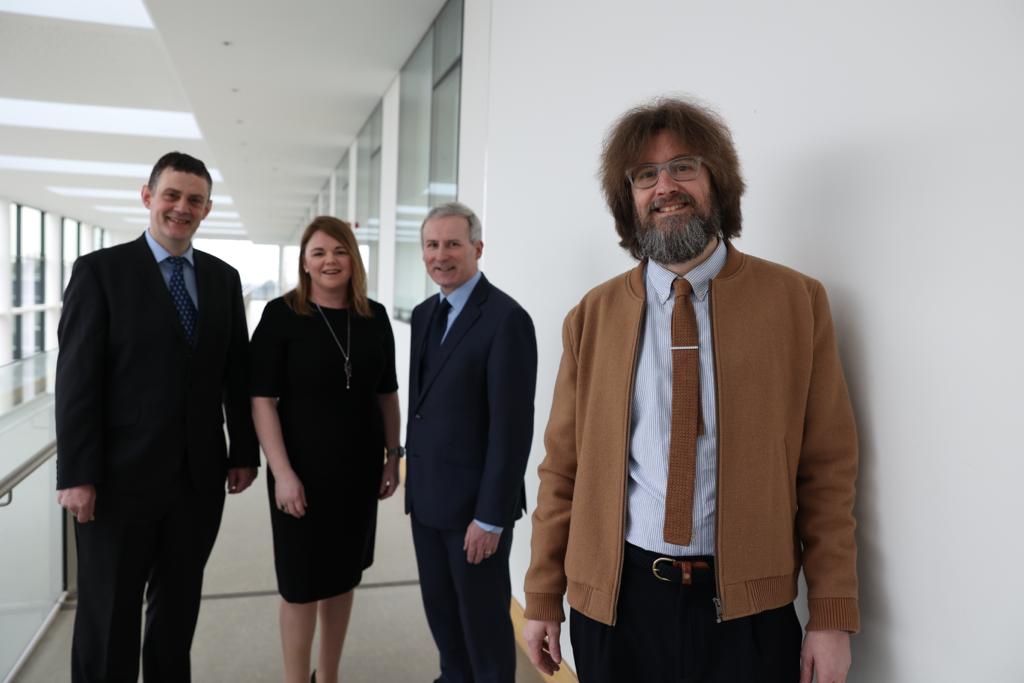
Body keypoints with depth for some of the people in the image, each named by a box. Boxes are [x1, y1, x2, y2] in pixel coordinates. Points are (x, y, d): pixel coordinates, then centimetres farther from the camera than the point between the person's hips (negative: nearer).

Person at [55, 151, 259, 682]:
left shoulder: (223, 278, 7)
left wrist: (244, 452, 7)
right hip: (121, 476, -3)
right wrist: (77, 475, -13)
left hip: (199, 475, 4)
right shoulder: (100, 270, -5)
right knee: (107, 616, 11)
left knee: (178, 608, 17)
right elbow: (77, 379, -9)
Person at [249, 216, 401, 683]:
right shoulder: (281, 314, -9)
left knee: (343, 575, 17)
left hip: (359, 468, 4)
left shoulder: (374, 317, 2)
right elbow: (262, 399, -11)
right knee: (302, 582, 8)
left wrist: (392, 456, 5)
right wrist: (282, 472, -16)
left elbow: (387, 394, 8)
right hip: (304, 469, -4)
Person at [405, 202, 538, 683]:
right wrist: (413, 473, 14)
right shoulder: (424, 313, 9)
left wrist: (491, 516, -19)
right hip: (427, 493, 7)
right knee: (439, 606, 20)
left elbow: (512, 427, -19)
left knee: (482, 615, 10)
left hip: (475, 500, -7)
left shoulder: (506, 319, -18)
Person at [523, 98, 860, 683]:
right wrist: (544, 598, 5)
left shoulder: (798, 301, -4)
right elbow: (563, 467, 3)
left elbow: (828, 471, -2)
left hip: (748, 608, -1)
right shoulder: (593, 316, 0)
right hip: (614, 600, 2)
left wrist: (833, 616, -4)